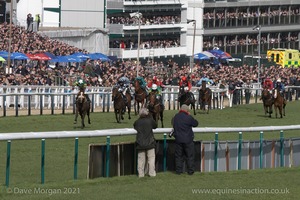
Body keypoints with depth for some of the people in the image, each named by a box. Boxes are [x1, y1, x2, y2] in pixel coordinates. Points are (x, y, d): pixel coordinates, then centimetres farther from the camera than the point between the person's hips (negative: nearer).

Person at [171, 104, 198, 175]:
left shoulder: (175, 117, 2)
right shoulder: (189, 117, -12)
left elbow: (173, 124, 16)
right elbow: (196, 123, 1)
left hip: (178, 139, 3)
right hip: (188, 140, -3)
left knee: (178, 156, 11)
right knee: (190, 156, 6)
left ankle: (178, 170, 11)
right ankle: (190, 171, 7)